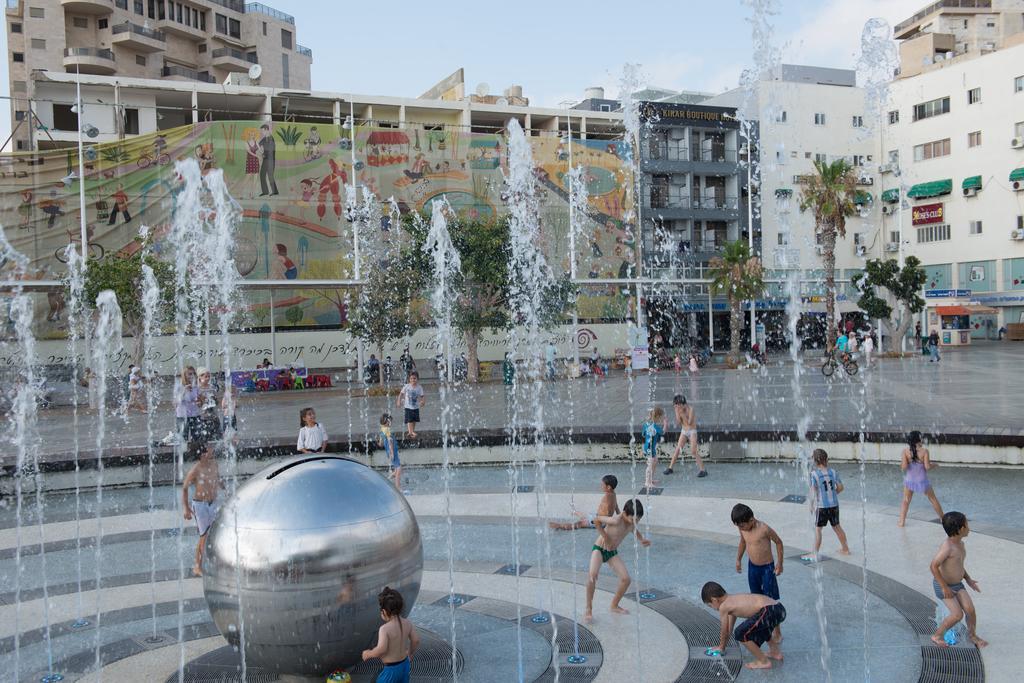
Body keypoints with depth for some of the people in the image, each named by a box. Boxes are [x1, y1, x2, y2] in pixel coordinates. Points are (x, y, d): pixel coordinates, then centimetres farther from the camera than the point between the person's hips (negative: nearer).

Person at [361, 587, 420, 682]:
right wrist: (410, 655, 21)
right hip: (405, 664, 7)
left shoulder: (385, 629, -25)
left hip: (391, 668, -7)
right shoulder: (407, 623, -5)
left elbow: (381, 650, -32)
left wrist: (368, 654, -13)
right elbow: (416, 640, 3)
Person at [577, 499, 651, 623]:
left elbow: (635, 531, 15)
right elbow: (596, 519, -22)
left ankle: (614, 606, 21)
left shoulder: (632, 522, -8)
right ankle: (588, 610, -18)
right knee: (593, 575, -31)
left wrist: (642, 540, -4)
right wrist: (605, 537, -19)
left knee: (626, 579, -2)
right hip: (599, 549, -7)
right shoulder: (616, 520, -31)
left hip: (612, 552, 7)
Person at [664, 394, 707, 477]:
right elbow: (678, 422, -8)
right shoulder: (678, 410, -4)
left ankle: (703, 470, -7)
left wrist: (682, 414, -29)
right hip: (683, 431, 5)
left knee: (694, 451, -12)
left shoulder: (690, 409, -20)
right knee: (677, 449, 3)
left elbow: (689, 422, -24)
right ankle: (670, 468, 9)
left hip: (692, 431, -5)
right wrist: (677, 413, -20)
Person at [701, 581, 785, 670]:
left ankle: (764, 662, 7)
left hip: (770, 612, -10)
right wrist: (722, 646, 47)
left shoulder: (723, 607, 1)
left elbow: (725, 632, 14)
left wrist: (721, 647, 32)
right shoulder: (733, 600, 26)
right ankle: (776, 653, 41)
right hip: (780, 609, 10)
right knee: (760, 626, 38)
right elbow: (729, 628, 38)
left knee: (740, 634, -2)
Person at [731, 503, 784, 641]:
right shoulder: (742, 529, -7)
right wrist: (738, 559, 17)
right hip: (752, 567, 6)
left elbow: (778, 542, -12)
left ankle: (776, 632, 11)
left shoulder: (764, 529, -25)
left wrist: (779, 563, -8)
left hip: (767, 568, -6)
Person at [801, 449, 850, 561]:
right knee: (837, 527, 21)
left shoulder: (814, 474, -13)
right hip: (834, 504, 5)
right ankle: (845, 548, 36)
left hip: (822, 506, -5)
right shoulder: (833, 472, 0)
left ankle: (815, 554, 7)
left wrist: (811, 504, -1)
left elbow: (813, 490, -13)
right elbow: (840, 488, 5)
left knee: (817, 529, 3)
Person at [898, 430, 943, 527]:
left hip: (910, 480, 1)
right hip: (922, 480, -1)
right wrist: (934, 465, 3)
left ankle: (901, 521, 6)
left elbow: (904, 467, -15)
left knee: (905, 501, 14)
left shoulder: (905, 451, -11)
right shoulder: (924, 451, -15)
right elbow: (927, 467, -17)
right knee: (933, 499, 20)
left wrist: (901, 462, 6)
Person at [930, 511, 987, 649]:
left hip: (958, 584, 8)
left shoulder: (960, 543, 1)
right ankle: (937, 636, 6)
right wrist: (945, 587, -25)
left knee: (970, 609, -4)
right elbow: (934, 566, -31)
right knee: (957, 614, -13)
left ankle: (972, 634, 23)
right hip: (943, 585, -8)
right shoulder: (947, 547, -28)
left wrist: (968, 579, 15)